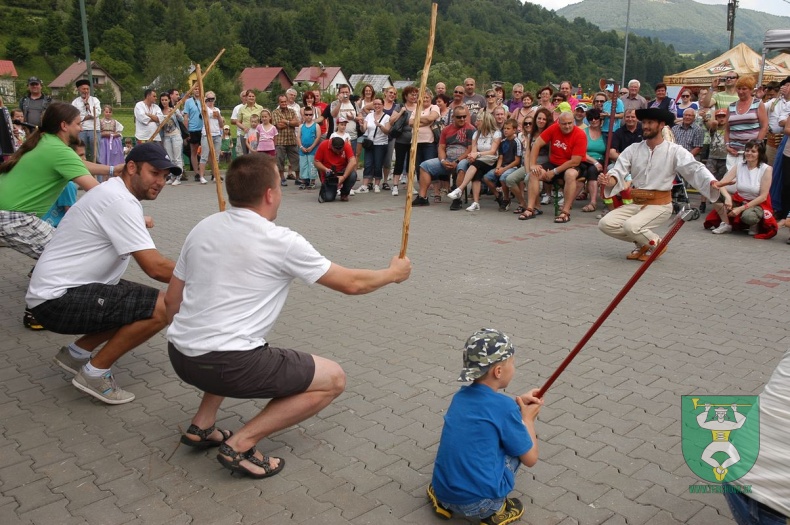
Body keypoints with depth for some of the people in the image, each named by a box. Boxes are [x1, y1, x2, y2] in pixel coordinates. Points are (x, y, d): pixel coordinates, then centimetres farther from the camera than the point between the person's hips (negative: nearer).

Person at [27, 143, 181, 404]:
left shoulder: (114, 193, 12)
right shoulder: (119, 201, -20)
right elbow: (155, 267, -24)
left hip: (64, 288, 10)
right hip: (56, 300, -10)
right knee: (162, 307, -22)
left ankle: (76, 353, 18)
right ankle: (95, 373, -4)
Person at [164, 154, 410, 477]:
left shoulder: (203, 228, 7)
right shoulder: (282, 242, -10)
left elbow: (172, 301, 14)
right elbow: (351, 283, -1)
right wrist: (394, 273, 18)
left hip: (178, 356, 8)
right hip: (228, 366, -8)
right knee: (334, 379, 6)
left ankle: (202, 425, 25)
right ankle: (240, 444, -2)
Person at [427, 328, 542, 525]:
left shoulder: (461, 396, 6)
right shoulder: (505, 407, -12)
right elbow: (530, 459, -1)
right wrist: (527, 417, 12)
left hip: (442, 492, 6)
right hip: (478, 503, -6)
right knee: (520, 440, 9)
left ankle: (443, 500, 17)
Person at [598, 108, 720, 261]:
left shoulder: (675, 151, -7)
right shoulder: (632, 149, 2)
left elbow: (695, 169, -16)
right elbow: (619, 171, -6)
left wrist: (712, 183, -37)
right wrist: (609, 181, -30)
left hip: (660, 204, -5)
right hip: (635, 203, 5)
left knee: (631, 226, -29)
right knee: (605, 224, -11)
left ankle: (656, 244, 5)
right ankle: (643, 242, 11)